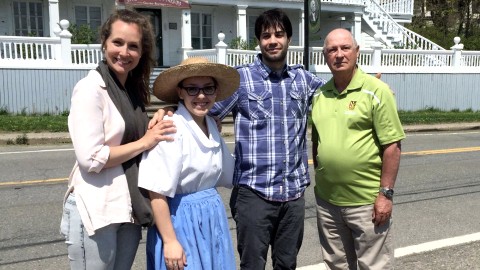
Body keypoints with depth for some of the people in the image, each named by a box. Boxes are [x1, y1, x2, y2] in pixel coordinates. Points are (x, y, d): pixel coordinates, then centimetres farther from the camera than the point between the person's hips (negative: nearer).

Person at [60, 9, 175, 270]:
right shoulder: (91, 88, -13)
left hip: (128, 208, 7)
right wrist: (145, 142, -13)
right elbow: (90, 158, -20)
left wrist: (159, 117, -2)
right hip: (95, 210, -7)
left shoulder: (134, 88, 9)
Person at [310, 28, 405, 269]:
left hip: (367, 200, -5)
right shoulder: (319, 95, 6)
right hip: (327, 200, 5)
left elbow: (392, 146, -11)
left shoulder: (376, 91, -10)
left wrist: (386, 193, -15)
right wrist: (319, 180, 13)